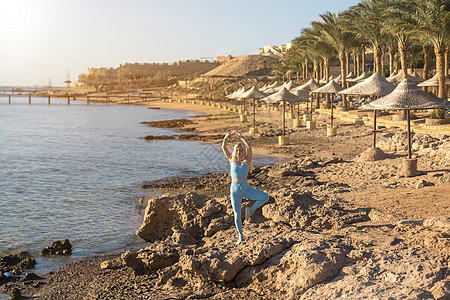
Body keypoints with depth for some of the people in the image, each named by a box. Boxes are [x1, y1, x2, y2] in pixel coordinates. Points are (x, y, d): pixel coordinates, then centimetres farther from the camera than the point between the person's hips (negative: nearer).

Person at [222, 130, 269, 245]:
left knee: (265, 197, -19)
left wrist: (240, 136, -16)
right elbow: (223, 148, -4)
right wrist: (226, 137, -16)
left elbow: (249, 147, -15)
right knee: (237, 214, 3)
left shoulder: (247, 161, -1)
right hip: (235, 190, 0)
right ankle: (240, 236, 22)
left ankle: (251, 210, 1)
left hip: (246, 189, 0)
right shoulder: (232, 160, 4)